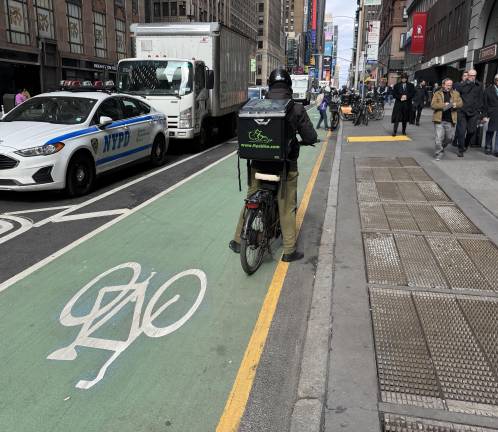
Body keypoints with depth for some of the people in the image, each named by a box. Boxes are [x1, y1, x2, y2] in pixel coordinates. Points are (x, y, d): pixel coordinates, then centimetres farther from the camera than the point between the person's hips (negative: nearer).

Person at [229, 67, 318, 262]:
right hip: (285, 165, -2)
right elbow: (311, 137, -8)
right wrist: (300, 141, 15)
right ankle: (289, 251, 16)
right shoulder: (296, 108, -8)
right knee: (287, 208, 8)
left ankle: (238, 241, 27)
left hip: (258, 164, 2)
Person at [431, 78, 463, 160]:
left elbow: (461, 103, 8)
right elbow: (433, 105, -8)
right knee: (439, 138, -6)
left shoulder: (455, 94, 12)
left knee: (450, 137, 11)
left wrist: (456, 104, -14)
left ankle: (441, 148, 37)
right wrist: (444, 105, -19)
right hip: (439, 120, -3)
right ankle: (439, 153, 7)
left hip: (450, 120, 3)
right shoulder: (437, 94, 2)